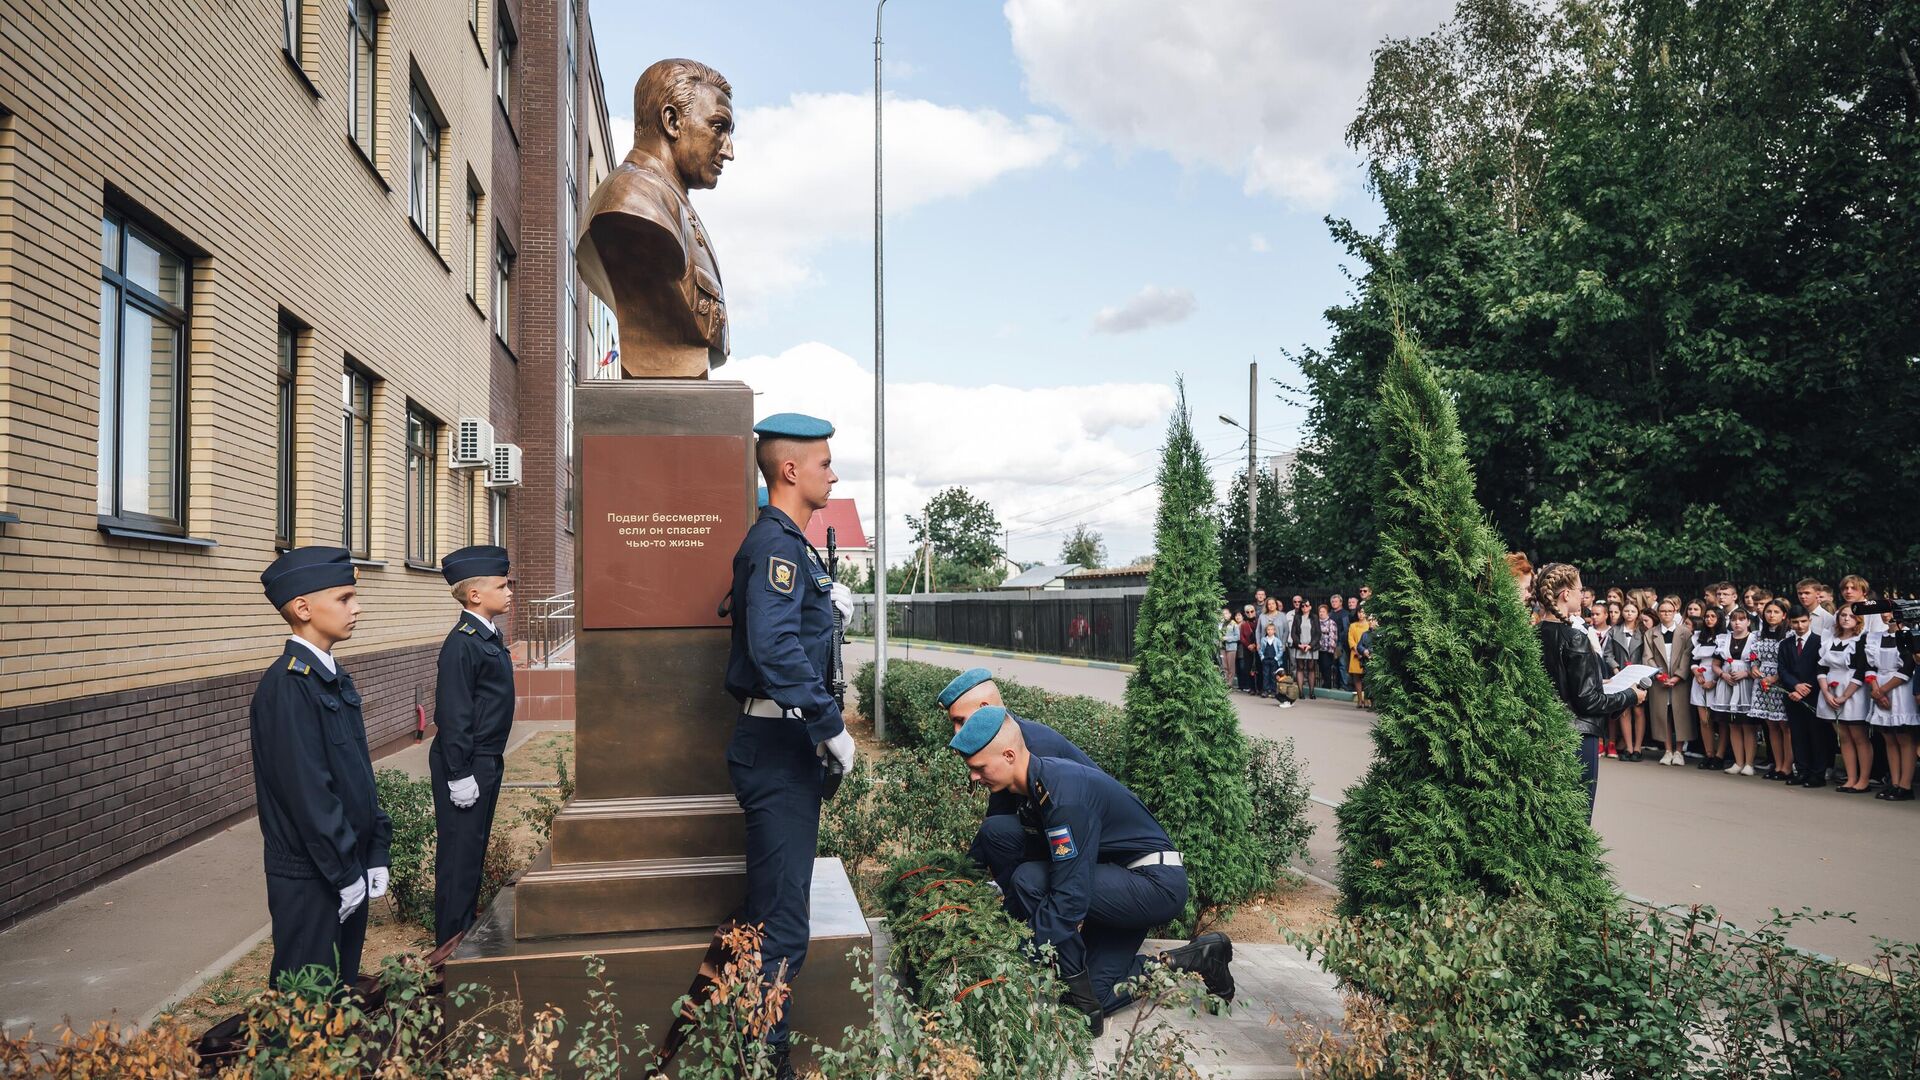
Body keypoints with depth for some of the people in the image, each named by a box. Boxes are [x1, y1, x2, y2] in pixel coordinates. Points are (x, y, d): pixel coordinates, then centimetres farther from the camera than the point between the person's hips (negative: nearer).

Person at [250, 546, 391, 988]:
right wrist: (345, 872, -17)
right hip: (309, 880, -8)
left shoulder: (334, 677, 8)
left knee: (344, 985, 18)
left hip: (348, 868, 8)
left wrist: (375, 853, 10)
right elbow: (307, 791, -21)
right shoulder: (286, 686, -19)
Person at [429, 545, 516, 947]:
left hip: (487, 760, 9)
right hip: (465, 763, -9)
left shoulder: (489, 635, 10)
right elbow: (453, 713, -21)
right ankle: (452, 943, 13)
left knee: (475, 847, 19)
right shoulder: (462, 642, -19)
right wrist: (459, 775, -20)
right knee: (459, 852, 1)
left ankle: (469, 927, 31)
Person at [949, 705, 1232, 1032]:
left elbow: (1068, 898, -29)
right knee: (1095, 996, 2)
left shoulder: (1063, 796, -28)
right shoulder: (1032, 785, 1)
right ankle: (1194, 960, 14)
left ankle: (1081, 996, -10)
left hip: (1157, 884, -10)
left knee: (1028, 881, -23)